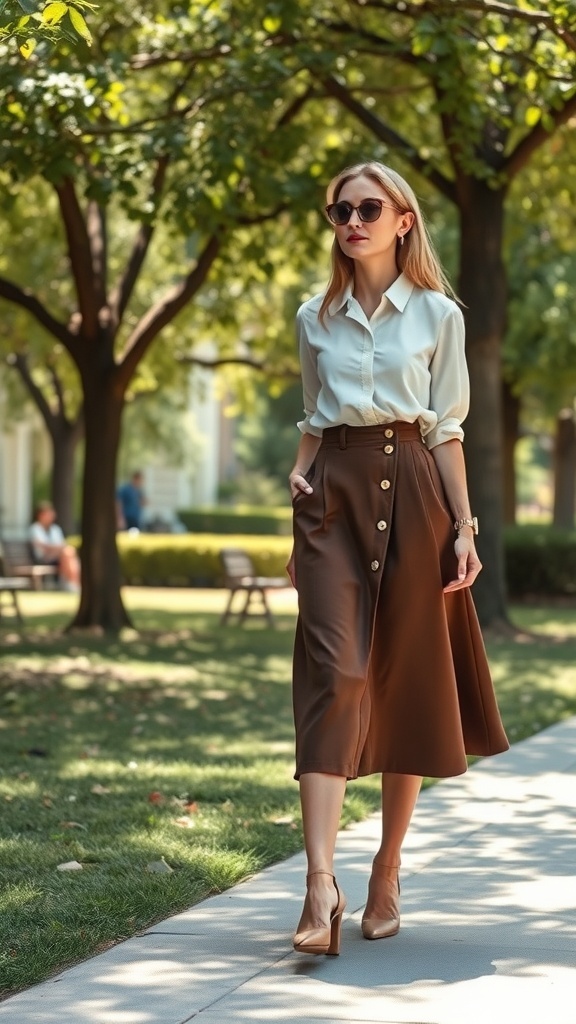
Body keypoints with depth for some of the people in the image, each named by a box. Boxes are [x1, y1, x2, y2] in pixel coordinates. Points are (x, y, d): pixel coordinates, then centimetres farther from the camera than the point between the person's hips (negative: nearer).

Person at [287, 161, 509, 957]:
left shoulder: (438, 315, 5)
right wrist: (299, 478, 4)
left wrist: (464, 527, -2)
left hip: (412, 493, -1)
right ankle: (320, 884, -23)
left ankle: (387, 876, 14)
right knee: (333, 674, -14)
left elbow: (446, 429, 4)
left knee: (406, 681, 2)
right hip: (335, 496, 1)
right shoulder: (315, 318, 12)